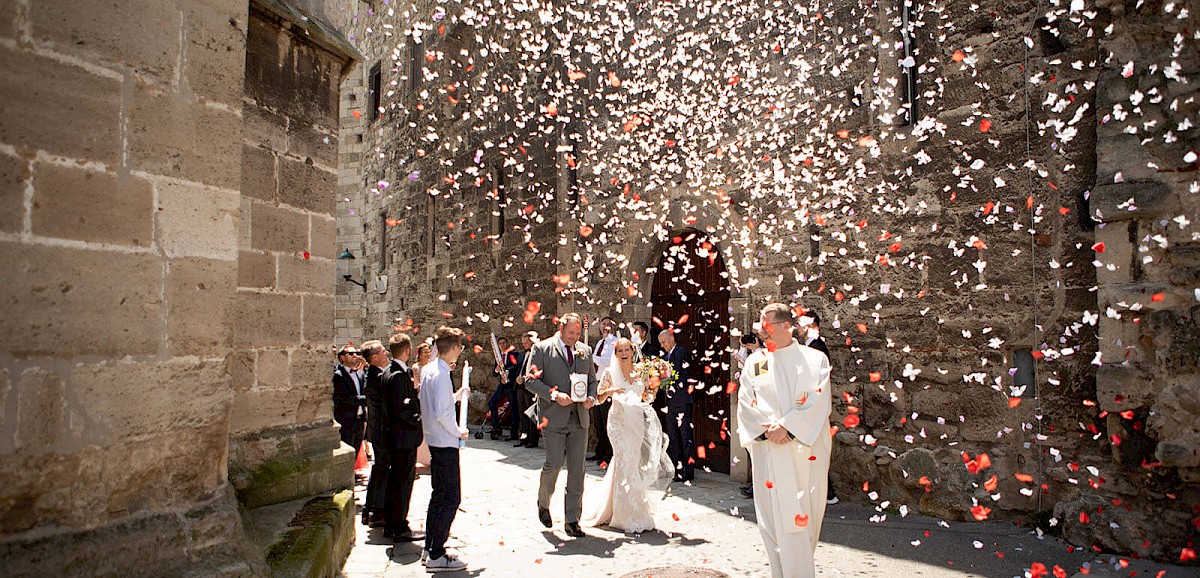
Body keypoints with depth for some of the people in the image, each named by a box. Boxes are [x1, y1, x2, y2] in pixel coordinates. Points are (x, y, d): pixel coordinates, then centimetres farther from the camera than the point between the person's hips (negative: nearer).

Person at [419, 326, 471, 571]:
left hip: (435, 440, 10)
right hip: (446, 443, -10)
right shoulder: (441, 374, -20)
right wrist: (458, 432, -12)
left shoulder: (428, 369, 9)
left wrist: (456, 395, 25)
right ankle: (436, 556, 0)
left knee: (439, 495, 18)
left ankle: (430, 547, 27)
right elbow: (442, 413, -25)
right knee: (451, 498, -4)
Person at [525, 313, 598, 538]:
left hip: (579, 419, 4)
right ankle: (543, 503, 25)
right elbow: (530, 380, -4)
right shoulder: (541, 348, 0)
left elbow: (592, 380, 21)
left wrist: (591, 397, 0)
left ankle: (572, 521, 15)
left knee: (577, 470, 4)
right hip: (554, 418, -4)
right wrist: (554, 394, -16)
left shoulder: (585, 351, 14)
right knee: (554, 464, -7)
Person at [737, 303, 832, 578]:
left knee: (808, 515, 6)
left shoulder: (815, 359, 4)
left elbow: (820, 402, -6)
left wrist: (788, 427, -14)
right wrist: (767, 429, -11)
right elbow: (745, 404, 5)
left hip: (807, 448, 0)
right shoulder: (755, 361, 9)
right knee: (781, 517, -2)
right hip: (769, 450, 0)